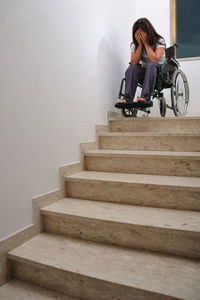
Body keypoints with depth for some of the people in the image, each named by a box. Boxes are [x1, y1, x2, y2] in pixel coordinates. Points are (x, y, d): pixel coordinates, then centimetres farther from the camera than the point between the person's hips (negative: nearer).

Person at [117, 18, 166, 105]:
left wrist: (146, 43, -18)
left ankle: (145, 98, -47)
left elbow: (155, 60, -24)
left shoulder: (159, 41, -7)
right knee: (132, 68, -26)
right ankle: (127, 98, -37)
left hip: (160, 72, -3)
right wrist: (140, 45, -14)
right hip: (144, 73, 3)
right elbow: (134, 62, -12)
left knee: (151, 65, -35)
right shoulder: (134, 44, 4)